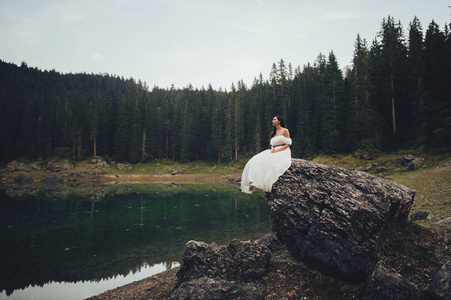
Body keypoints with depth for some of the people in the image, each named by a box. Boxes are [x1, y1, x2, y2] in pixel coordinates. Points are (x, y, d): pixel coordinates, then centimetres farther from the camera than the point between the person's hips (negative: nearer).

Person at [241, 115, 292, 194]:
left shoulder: (285, 131, 2)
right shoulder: (273, 133, 21)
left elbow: (287, 144, -4)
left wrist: (277, 150, -15)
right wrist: (272, 149, -3)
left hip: (283, 153, -6)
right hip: (274, 152, 6)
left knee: (271, 162, -36)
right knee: (257, 161, -18)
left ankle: (267, 184, -36)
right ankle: (253, 182, -30)